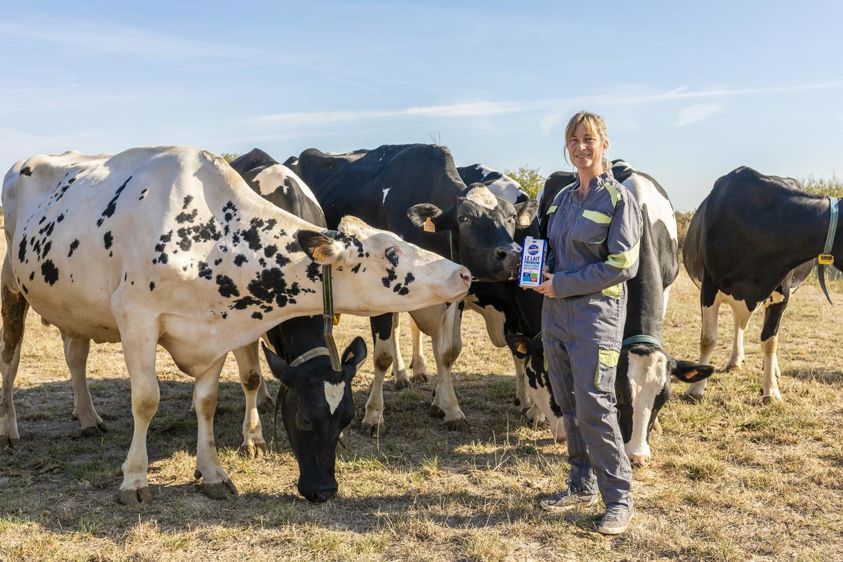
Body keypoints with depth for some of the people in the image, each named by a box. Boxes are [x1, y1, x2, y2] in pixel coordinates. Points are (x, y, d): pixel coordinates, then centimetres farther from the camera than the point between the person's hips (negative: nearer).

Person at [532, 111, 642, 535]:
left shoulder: (618, 199, -7)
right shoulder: (563, 198, 13)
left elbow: (624, 265, -14)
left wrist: (563, 285, -15)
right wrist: (542, 273, 0)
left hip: (596, 313, -7)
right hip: (555, 312, 7)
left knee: (594, 407, -8)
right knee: (569, 405, 12)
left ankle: (619, 498, 4)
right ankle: (582, 485, 25)